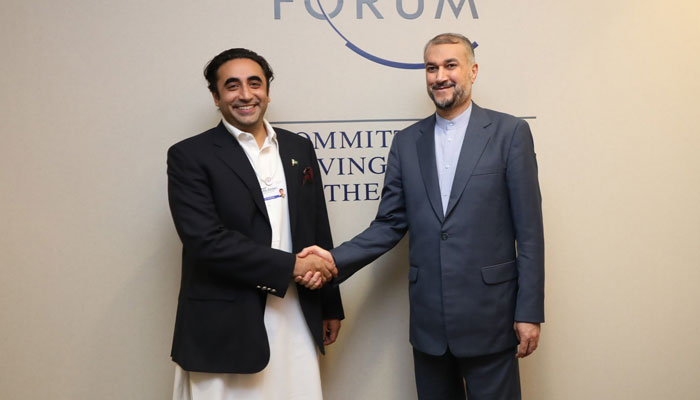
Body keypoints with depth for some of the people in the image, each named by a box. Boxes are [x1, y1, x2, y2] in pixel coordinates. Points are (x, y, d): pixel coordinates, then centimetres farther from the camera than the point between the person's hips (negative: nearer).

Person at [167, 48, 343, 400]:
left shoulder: (299, 148, 10)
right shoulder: (190, 156, -5)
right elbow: (204, 239, -16)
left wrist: (330, 305, 15)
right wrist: (290, 265, -15)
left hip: (296, 320, 4)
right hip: (225, 329, -4)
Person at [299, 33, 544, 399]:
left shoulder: (509, 132, -3)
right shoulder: (406, 142, 7)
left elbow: (528, 229, -5)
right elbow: (389, 225, 6)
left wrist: (529, 312, -7)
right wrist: (336, 259, -9)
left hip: (489, 316, -3)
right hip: (428, 319, 3)